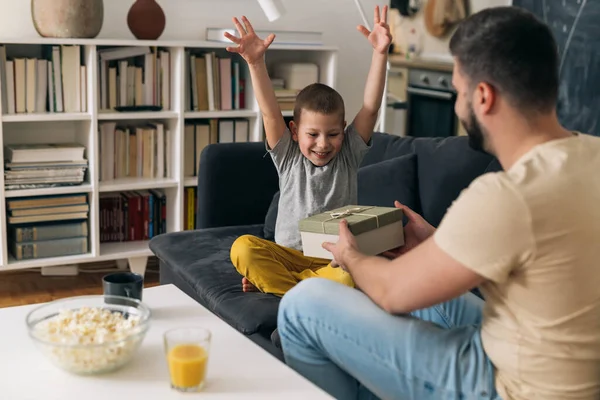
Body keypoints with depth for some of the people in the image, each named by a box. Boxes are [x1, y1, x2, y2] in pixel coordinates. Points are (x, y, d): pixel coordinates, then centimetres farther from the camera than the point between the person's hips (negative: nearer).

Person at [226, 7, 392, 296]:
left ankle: (273, 282, -22)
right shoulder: (287, 157, 4)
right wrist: (255, 62, -22)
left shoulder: (348, 155, 4)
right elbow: (269, 112, -9)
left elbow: (371, 108, -7)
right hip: (289, 254, 0)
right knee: (243, 248, -28)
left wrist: (380, 53, -17)